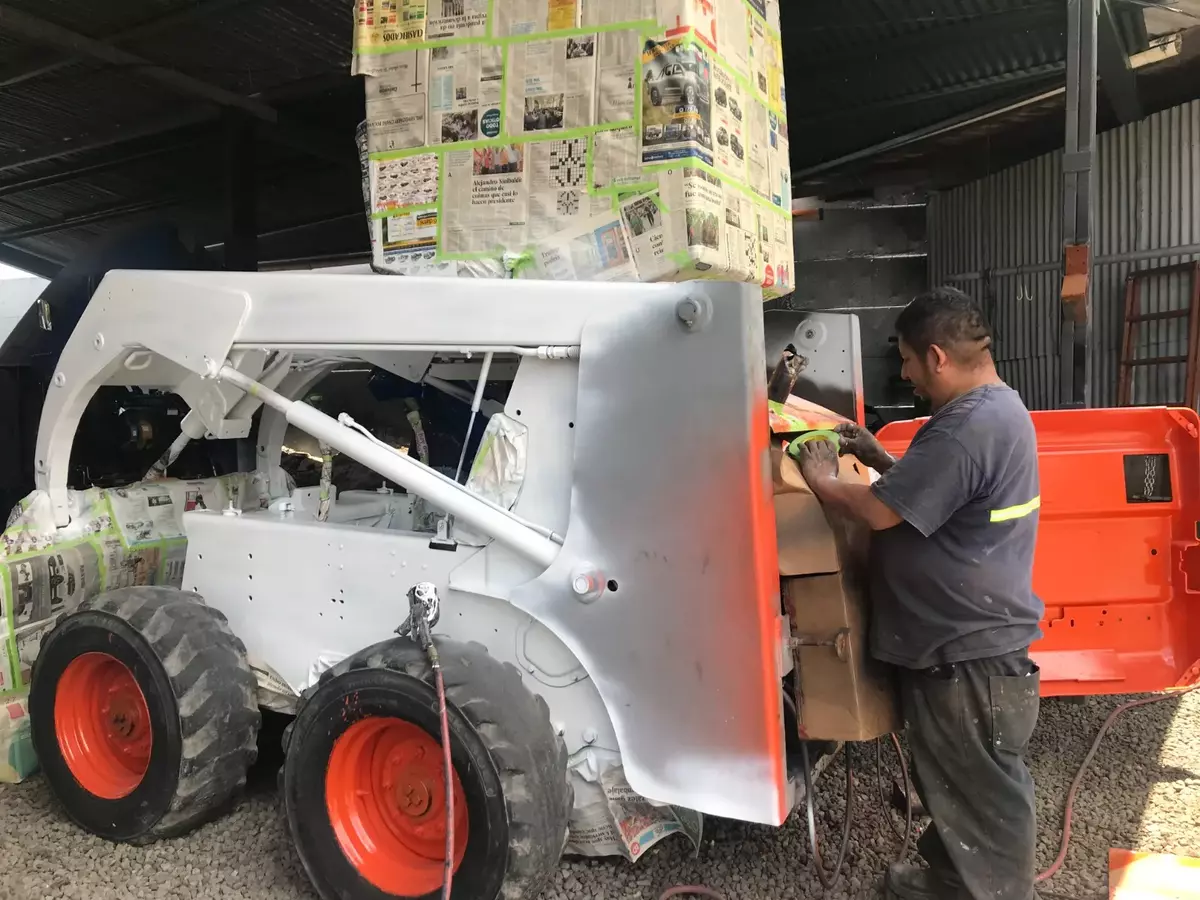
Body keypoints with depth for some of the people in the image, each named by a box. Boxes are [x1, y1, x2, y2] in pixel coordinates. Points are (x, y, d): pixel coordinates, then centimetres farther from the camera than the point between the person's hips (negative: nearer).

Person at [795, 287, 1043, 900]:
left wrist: (821, 479, -9)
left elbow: (881, 511, -25)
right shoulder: (998, 409, 9)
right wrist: (880, 459, 8)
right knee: (955, 786, 25)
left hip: (967, 653, -11)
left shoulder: (969, 427, -27)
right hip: (964, 640, 11)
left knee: (983, 798, 9)